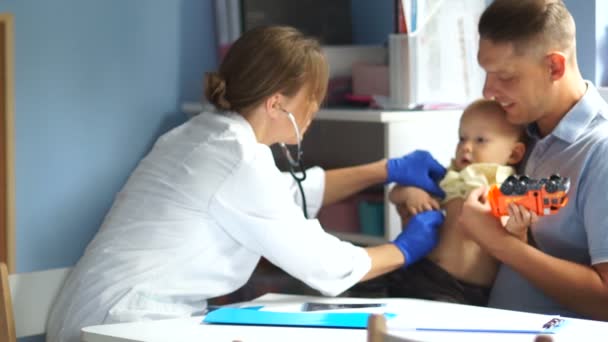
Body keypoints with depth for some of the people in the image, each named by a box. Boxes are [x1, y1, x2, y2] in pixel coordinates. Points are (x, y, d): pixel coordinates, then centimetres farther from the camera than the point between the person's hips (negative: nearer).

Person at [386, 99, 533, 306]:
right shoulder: (450, 182, 16)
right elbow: (395, 195, 24)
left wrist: (516, 231, -23)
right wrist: (409, 193, 2)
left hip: (476, 294, -4)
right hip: (429, 278, 4)